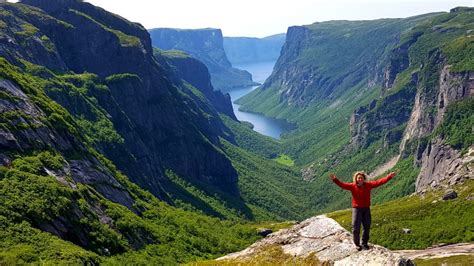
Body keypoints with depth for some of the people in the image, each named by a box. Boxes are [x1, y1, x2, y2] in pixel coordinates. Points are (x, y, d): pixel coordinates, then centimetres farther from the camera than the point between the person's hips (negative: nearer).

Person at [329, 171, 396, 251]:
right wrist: (335, 179, -38)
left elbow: (379, 182, -6)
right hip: (356, 209, -3)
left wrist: (389, 176, -14)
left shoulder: (368, 185, -2)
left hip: (366, 209, 3)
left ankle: (365, 243, 28)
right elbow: (343, 185, -21)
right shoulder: (353, 186, -8)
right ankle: (357, 244, 17)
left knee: (367, 227, 10)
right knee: (356, 228, -1)